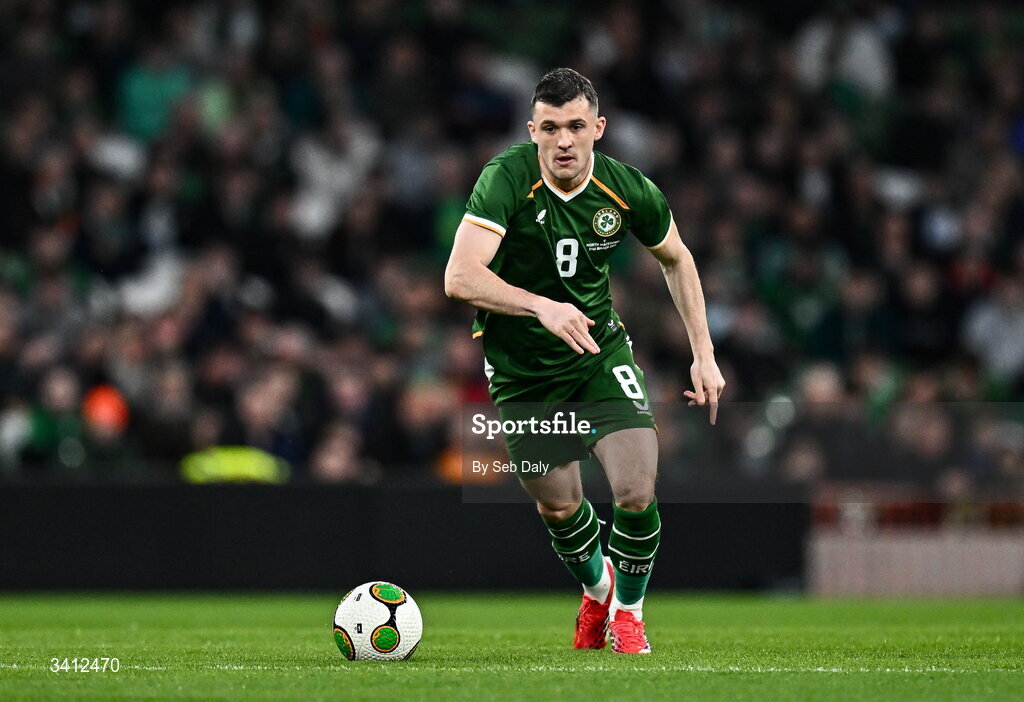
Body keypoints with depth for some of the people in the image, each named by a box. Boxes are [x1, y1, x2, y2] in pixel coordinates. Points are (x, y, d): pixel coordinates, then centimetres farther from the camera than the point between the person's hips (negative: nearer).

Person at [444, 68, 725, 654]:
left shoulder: (629, 190, -14)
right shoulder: (506, 179, -24)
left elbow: (676, 258, 8)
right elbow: (461, 279, -34)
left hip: (601, 353, 1)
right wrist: (542, 307, -48)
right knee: (559, 506, 7)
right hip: (521, 369, -1)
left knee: (636, 494, -14)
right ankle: (596, 588, 42)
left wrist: (704, 353, 4)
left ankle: (628, 607, 16)